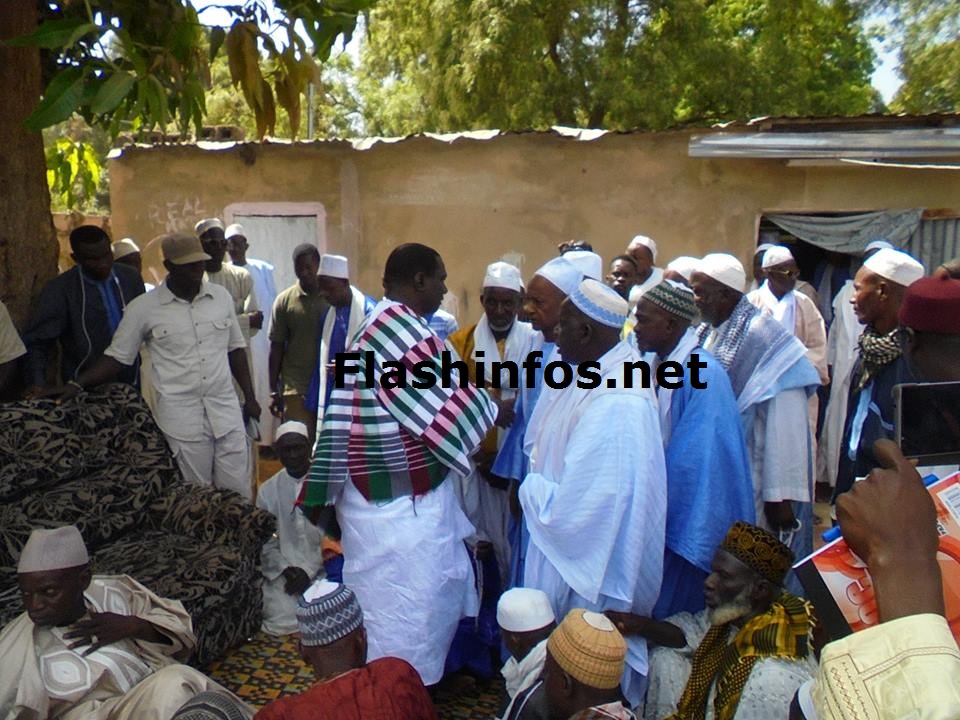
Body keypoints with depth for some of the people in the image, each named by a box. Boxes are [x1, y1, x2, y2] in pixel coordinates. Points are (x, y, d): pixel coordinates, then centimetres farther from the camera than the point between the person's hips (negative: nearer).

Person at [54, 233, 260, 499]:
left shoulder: (221, 297, 3)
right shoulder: (143, 308, -4)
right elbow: (117, 356, 1)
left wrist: (249, 397, 9)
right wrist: (76, 386, -11)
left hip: (226, 410, 2)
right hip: (182, 417, -2)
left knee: (238, 492, 6)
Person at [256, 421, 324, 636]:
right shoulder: (267, 490, 7)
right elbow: (266, 542, 6)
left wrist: (309, 570, -13)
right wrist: (284, 569, -10)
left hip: (321, 569, -2)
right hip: (284, 572, 2)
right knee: (283, 621, -19)